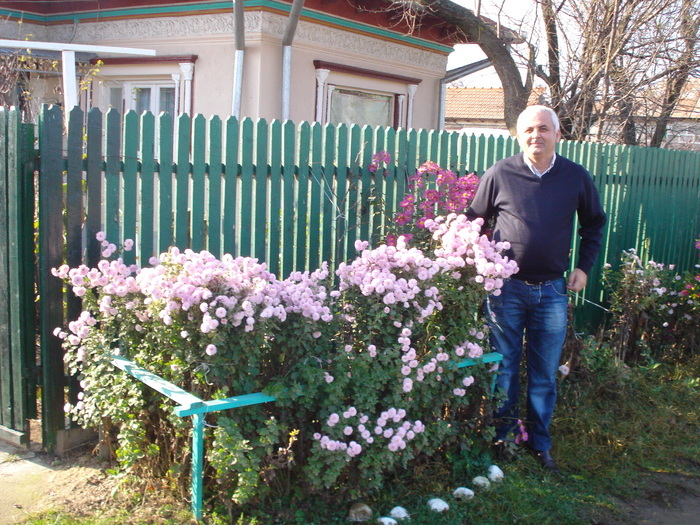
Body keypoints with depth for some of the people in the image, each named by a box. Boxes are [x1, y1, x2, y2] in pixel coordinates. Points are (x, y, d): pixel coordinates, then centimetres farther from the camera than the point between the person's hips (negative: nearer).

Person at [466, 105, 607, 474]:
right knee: (504, 367, 8)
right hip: (506, 287, -1)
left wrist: (584, 266, 8)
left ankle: (540, 443, 23)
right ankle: (503, 438, 24)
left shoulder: (576, 177, 3)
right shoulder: (500, 174, -2)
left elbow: (594, 224, 17)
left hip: (552, 291, 2)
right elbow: (474, 220, 7)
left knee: (545, 373, 9)